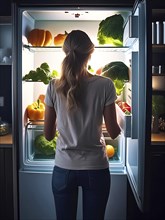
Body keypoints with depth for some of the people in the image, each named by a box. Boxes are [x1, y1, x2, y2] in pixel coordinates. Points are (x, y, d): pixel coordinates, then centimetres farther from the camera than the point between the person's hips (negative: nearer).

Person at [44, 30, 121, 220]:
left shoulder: (54, 87, -7)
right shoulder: (105, 85, -12)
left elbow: (48, 134, -1)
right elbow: (113, 132, -6)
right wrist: (118, 126, 16)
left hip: (63, 169, 1)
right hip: (95, 168, -1)